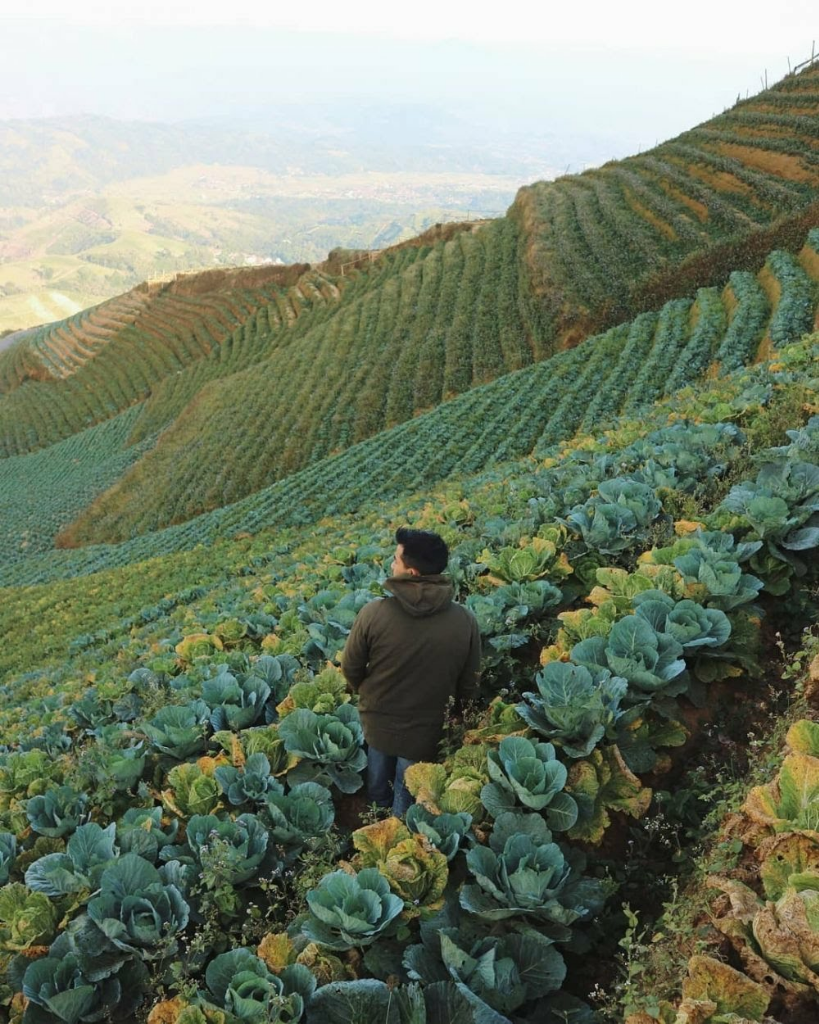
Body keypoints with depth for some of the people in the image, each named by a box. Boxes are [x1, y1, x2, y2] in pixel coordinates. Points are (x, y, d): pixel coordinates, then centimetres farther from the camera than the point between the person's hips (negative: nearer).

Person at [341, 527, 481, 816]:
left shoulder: (373, 613, -26)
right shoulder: (465, 621, -21)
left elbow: (350, 668, -9)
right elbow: (469, 683, -8)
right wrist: (455, 710, 14)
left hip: (377, 721, 1)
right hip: (425, 730, -1)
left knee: (379, 791, 29)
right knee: (407, 799, 22)